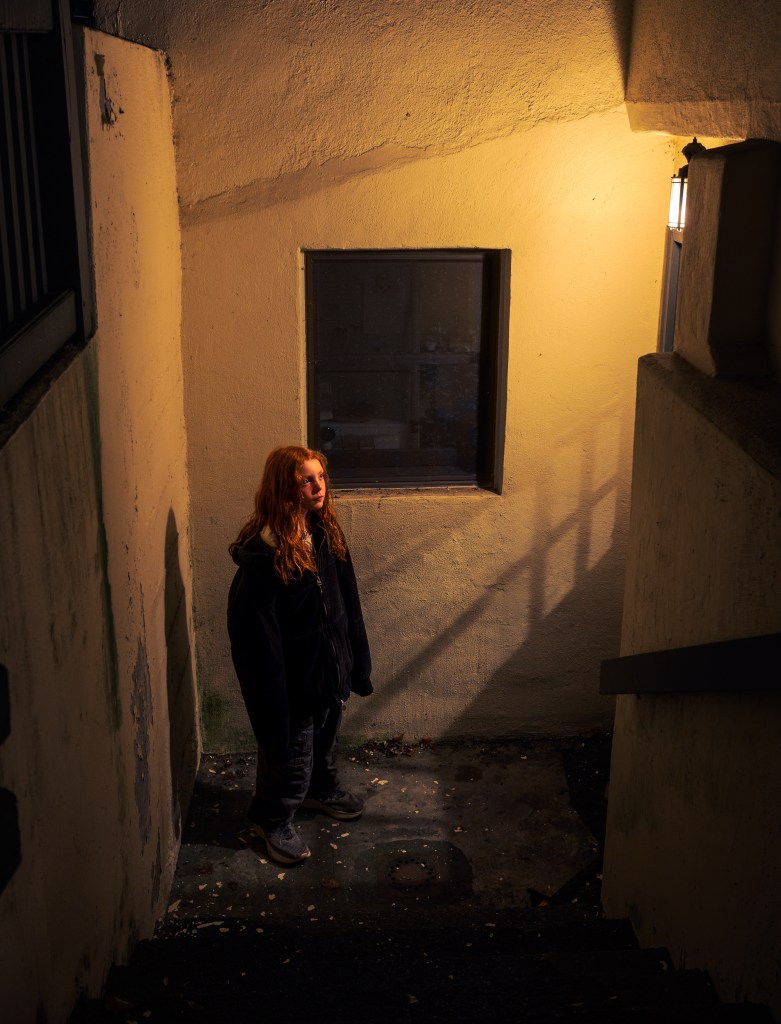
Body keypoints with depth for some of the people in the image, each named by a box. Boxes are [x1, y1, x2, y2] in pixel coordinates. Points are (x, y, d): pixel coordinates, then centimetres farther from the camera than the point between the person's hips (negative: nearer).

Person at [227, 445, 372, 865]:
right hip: (293, 683, -7)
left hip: (332, 671, 7)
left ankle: (321, 789, 56)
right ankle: (271, 819, 38)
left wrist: (358, 665, 10)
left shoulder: (327, 536, -4)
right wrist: (272, 708, -21)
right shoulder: (262, 558, -27)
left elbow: (349, 604, 6)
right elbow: (257, 638, -24)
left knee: (325, 741, 29)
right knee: (289, 760, 13)